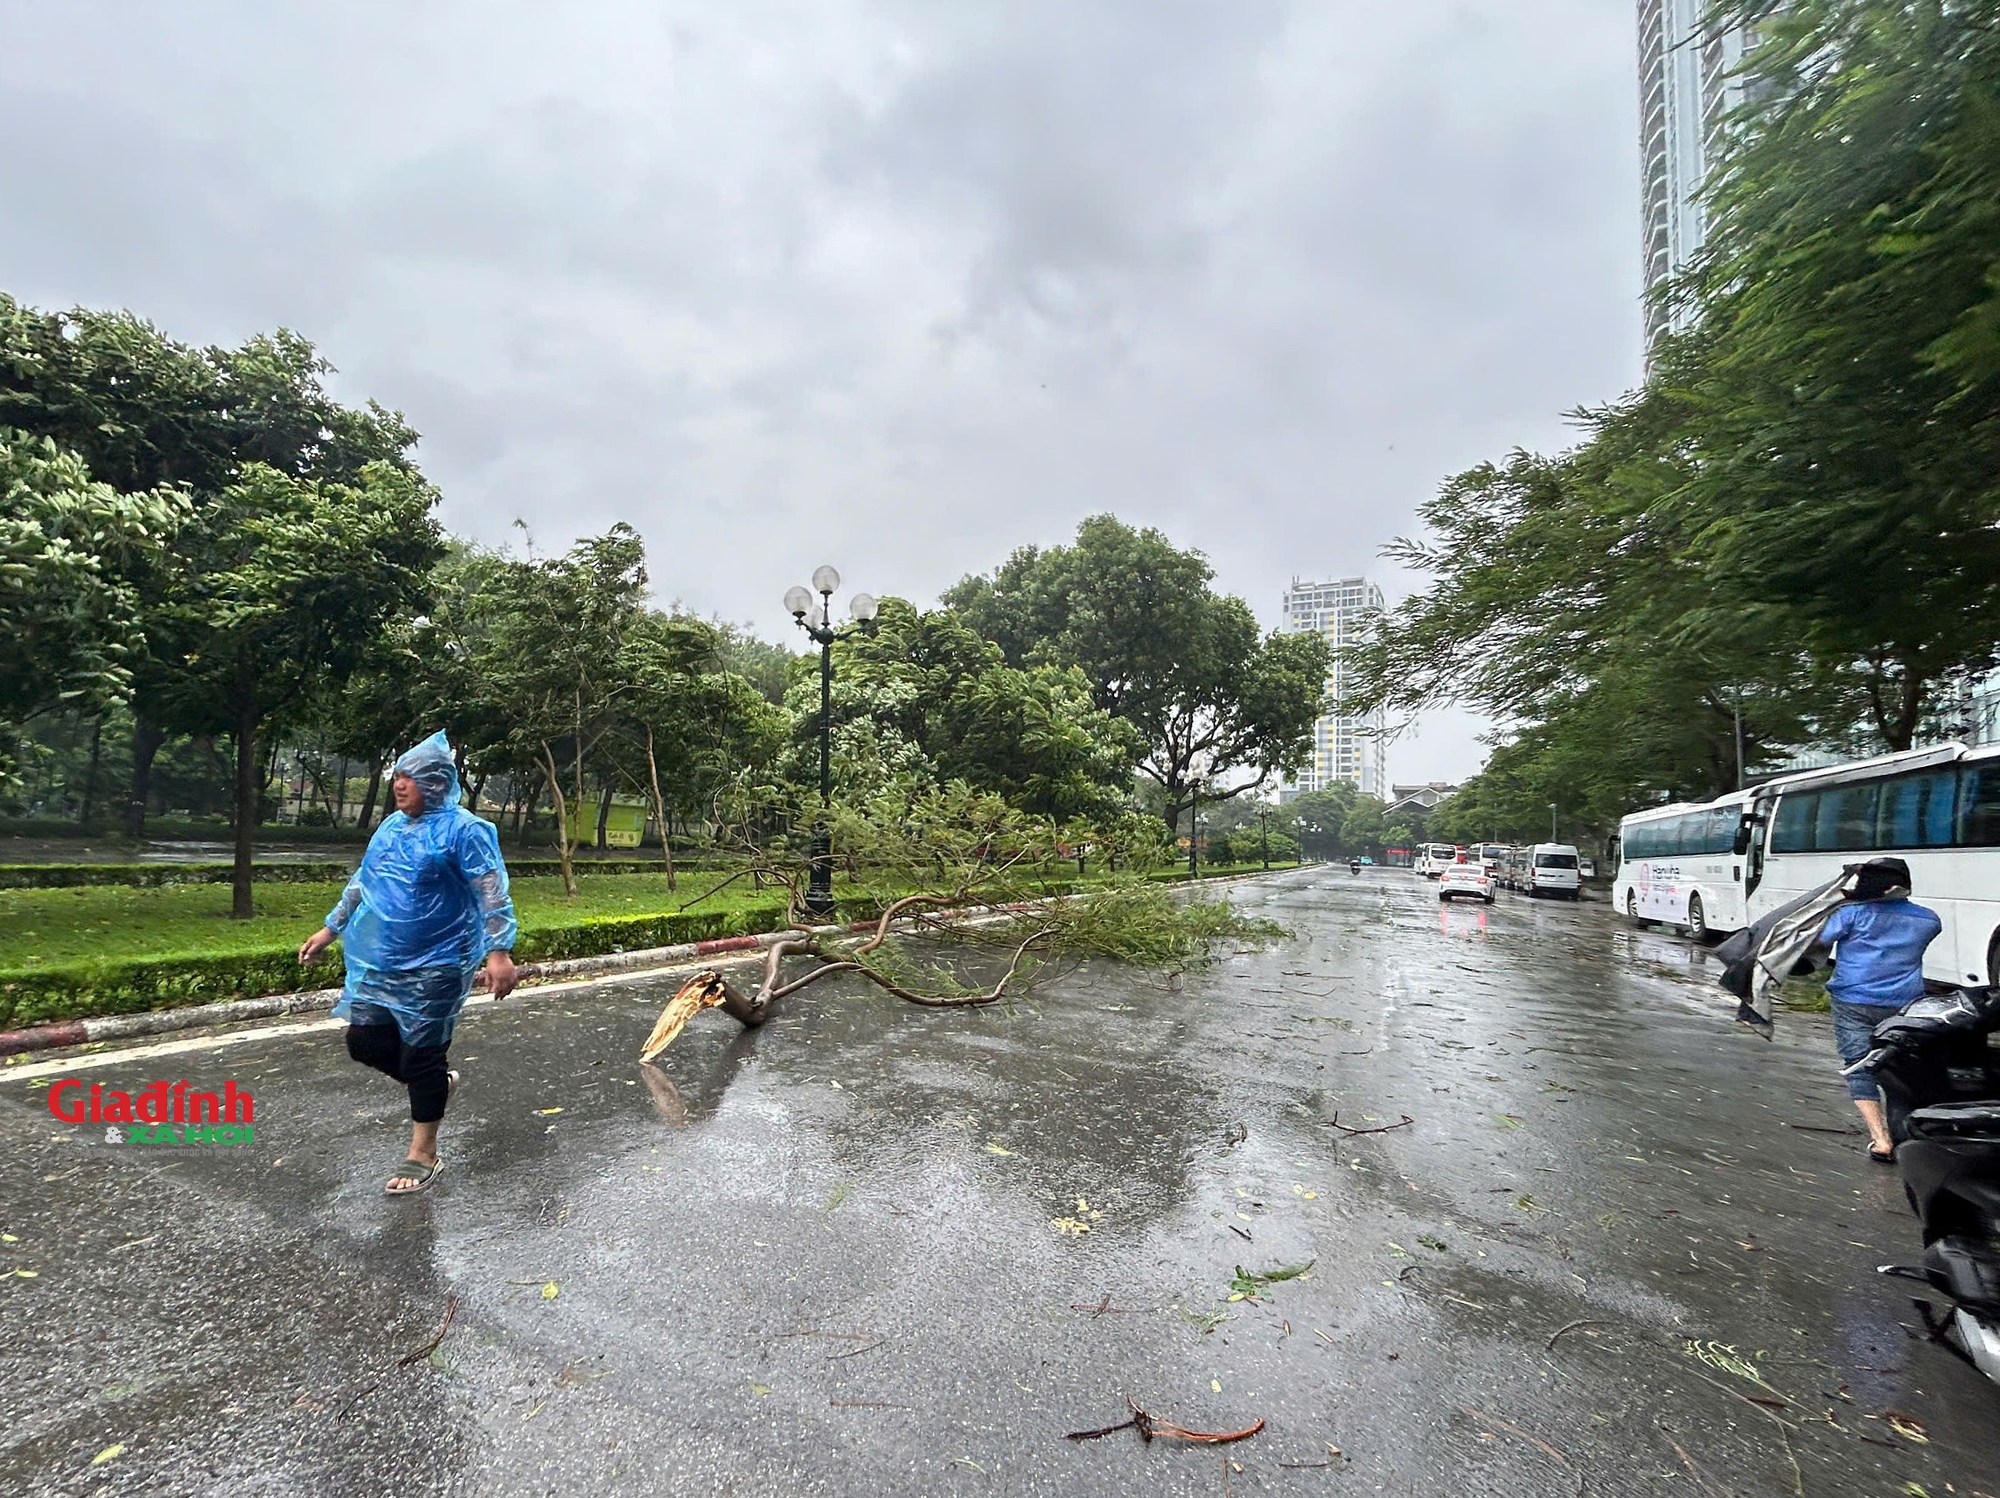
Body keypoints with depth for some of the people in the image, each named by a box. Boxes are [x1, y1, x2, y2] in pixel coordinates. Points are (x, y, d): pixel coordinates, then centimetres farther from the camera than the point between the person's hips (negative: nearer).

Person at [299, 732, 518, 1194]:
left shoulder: (462, 829, -15)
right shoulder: (391, 826, 9)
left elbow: (493, 894, -20)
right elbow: (360, 884, 22)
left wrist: (499, 951, -27)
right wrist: (329, 930, 24)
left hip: (436, 966, -8)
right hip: (382, 964, 8)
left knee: (421, 1055, 2)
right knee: (365, 1040, 10)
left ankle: (423, 1156, 19)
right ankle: (437, 1083, 34)